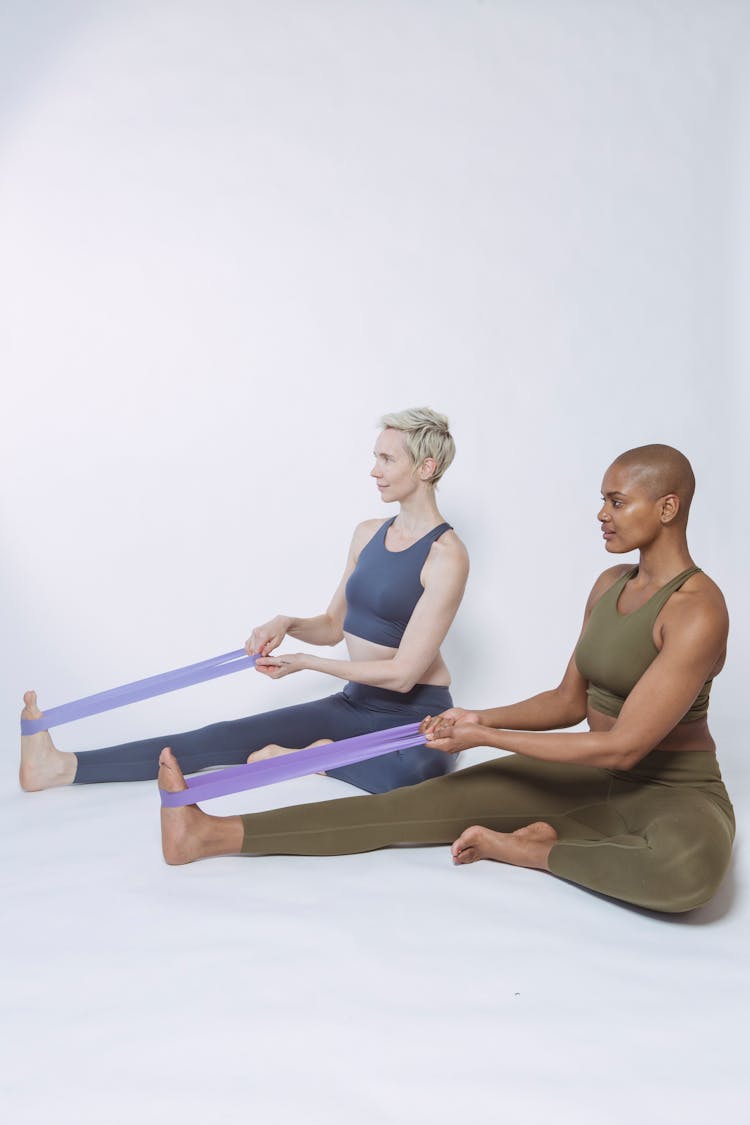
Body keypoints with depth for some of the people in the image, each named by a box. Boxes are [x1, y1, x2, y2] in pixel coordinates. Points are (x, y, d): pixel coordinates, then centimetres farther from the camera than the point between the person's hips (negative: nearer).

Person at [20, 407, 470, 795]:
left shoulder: (446, 555, -15)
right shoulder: (368, 534, 8)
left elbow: (403, 672, -19)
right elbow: (334, 626, 16)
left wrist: (306, 662, -14)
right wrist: (286, 624, -5)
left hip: (413, 716, -6)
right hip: (355, 705, 6)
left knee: (419, 772, -42)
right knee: (228, 738, -8)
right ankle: (60, 766, -12)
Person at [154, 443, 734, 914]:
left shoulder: (697, 610, -21)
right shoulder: (610, 584, 6)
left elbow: (625, 745, -25)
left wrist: (487, 738, -22)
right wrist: (481, 719, -4)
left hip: (674, 793, -6)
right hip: (592, 777, 6)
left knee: (689, 867, -44)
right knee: (432, 801, -9)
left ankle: (532, 848, -17)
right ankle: (209, 832, -14)